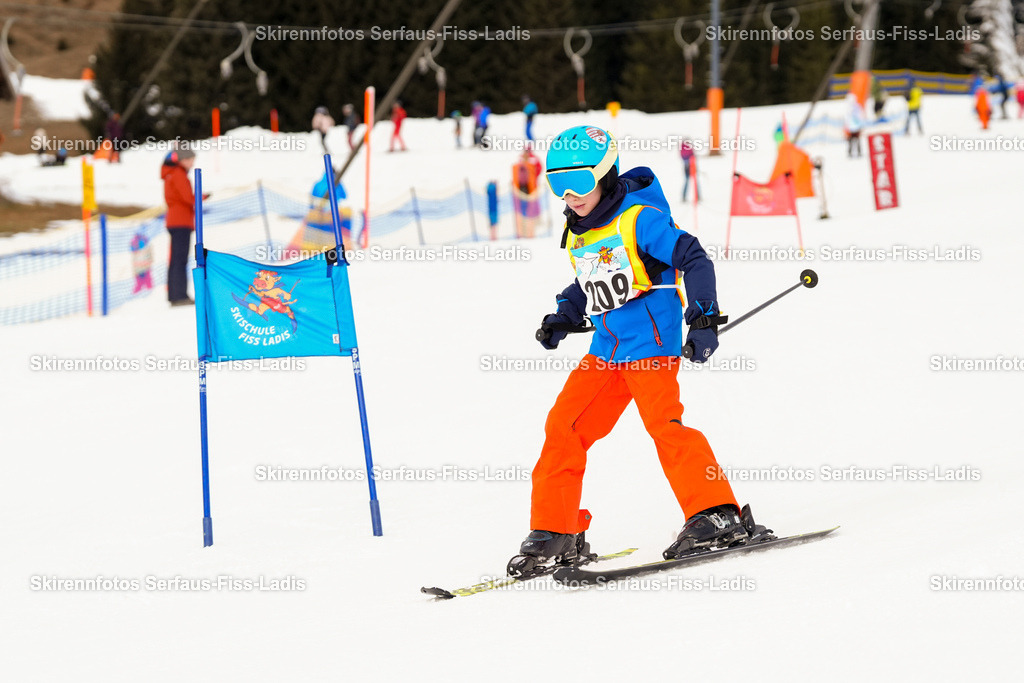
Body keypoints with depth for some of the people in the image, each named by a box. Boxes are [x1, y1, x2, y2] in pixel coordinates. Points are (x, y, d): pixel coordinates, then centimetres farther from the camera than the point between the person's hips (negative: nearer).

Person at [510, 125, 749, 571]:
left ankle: (717, 517, -20)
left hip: (650, 341, -8)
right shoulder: (578, 233, 13)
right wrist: (563, 318, 15)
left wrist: (704, 319, -21)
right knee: (564, 426, 3)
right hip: (607, 348, 8)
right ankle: (553, 533, 10)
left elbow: (694, 260, -14)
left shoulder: (639, 218, -11)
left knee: (662, 421, -22)